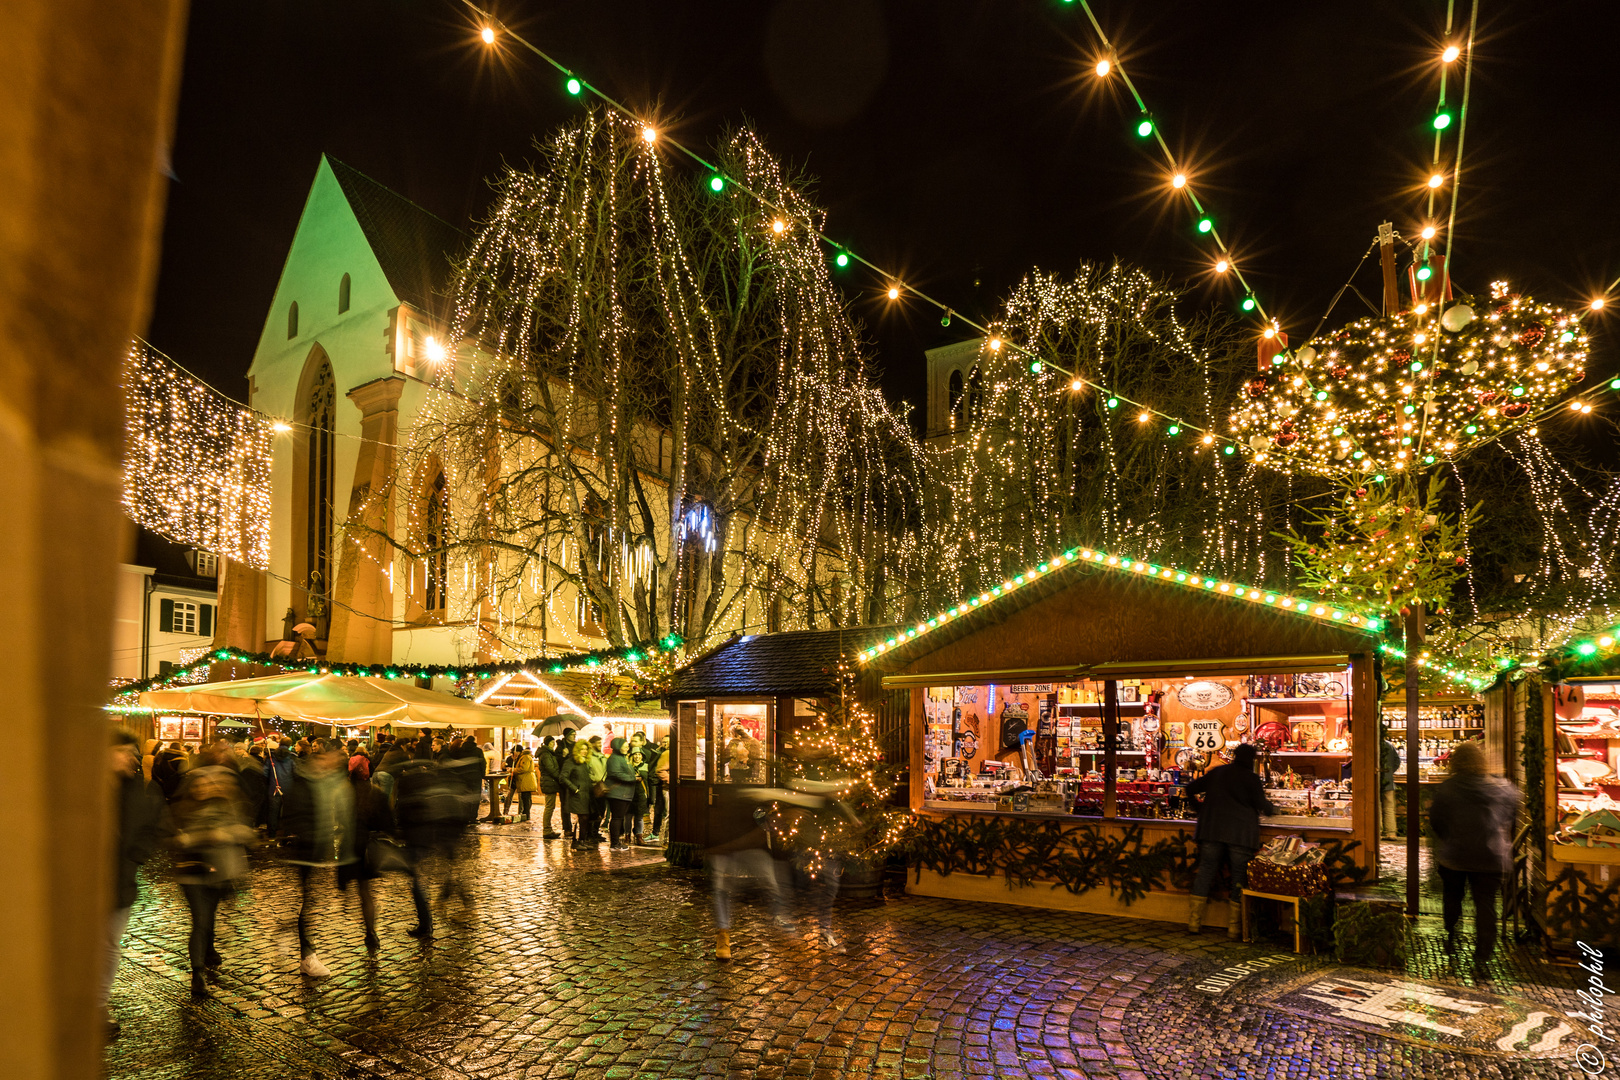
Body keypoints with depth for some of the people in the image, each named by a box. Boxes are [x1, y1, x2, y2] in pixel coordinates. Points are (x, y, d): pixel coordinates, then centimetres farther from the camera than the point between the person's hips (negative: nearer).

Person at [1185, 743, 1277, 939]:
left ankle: (1194, 922, 8)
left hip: (1212, 830, 3)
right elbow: (1263, 806, -3)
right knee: (1239, 875, 6)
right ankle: (1234, 927, 8)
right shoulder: (1251, 778, -2)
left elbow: (1191, 788, 16)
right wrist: (1273, 809, 19)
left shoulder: (1216, 772, 10)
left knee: (1206, 871, 8)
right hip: (1241, 833, -3)